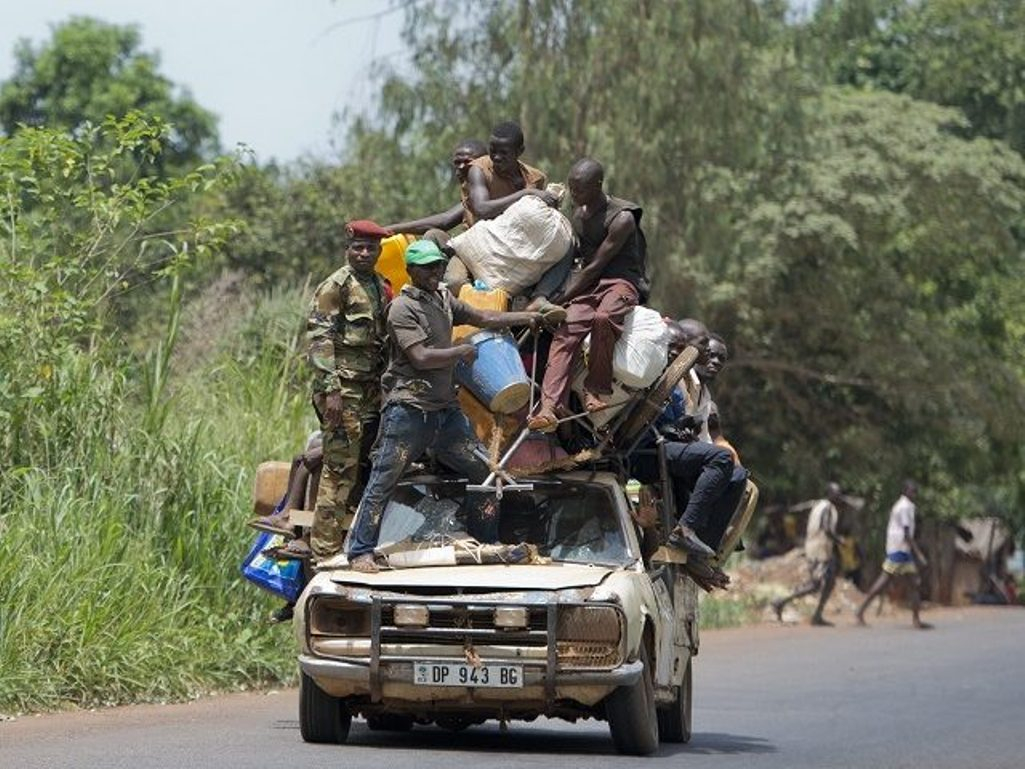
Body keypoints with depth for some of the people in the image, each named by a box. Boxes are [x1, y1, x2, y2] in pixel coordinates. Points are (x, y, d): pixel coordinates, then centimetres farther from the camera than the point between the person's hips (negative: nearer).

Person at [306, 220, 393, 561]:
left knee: (365, 467, 10)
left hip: (373, 389, 8)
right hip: (344, 389, -8)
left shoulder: (382, 288, 18)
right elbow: (319, 338, -13)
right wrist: (330, 389, -20)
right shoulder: (336, 286, -7)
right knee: (340, 469, -9)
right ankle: (325, 550, -7)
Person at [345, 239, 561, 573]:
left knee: (486, 470, 7)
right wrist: (462, 352, -6)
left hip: (446, 408, 8)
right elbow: (421, 357, -17)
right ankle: (360, 552, -2)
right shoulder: (403, 308, -10)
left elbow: (483, 317, 23)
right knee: (383, 482, -6)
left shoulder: (443, 300, 16)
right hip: (408, 408, -8)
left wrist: (526, 317, 14)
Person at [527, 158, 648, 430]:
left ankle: (596, 390, -22)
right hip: (588, 283, 6)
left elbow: (595, 266, -14)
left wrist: (560, 300, -11)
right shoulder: (577, 213, 12)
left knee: (603, 317, -39)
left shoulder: (621, 218, -13)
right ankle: (549, 408, -35)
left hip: (621, 282, -6)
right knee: (566, 332, -22)